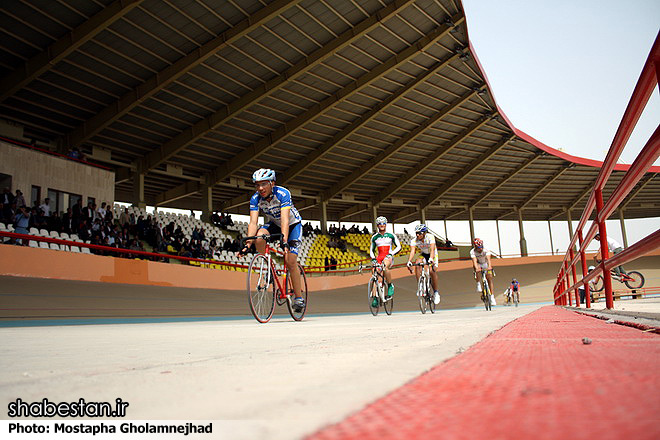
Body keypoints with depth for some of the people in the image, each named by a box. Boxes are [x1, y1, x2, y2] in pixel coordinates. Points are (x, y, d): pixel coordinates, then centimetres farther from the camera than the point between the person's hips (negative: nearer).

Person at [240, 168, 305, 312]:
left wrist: (284, 241, -55)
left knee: (290, 262, -17)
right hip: (274, 224, 4)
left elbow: (285, 219, -42)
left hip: (293, 224, -4)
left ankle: (298, 297, -3)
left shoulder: (283, 194, -32)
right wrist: (247, 244, -42)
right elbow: (253, 222, -28)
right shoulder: (255, 199, -20)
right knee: (260, 236, -31)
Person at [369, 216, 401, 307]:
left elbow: (398, 247, 1)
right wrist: (373, 258, -1)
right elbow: (371, 249, 19)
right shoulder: (374, 237, 11)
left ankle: (390, 286, -15)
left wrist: (391, 253, -15)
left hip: (388, 257, -3)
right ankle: (375, 298, -15)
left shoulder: (391, 235, 4)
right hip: (379, 257, 3)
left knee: (385, 267, -37)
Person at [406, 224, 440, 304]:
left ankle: (436, 292, -8)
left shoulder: (430, 237, -28)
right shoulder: (414, 240, -20)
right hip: (423, 255, 3)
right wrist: (409, 261, -49)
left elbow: (432, 249, -40)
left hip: (433, 255, -3)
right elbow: (412, 252, -31)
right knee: (417, 266, -28)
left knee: (432, 271, -25)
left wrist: (431, 259, -58)